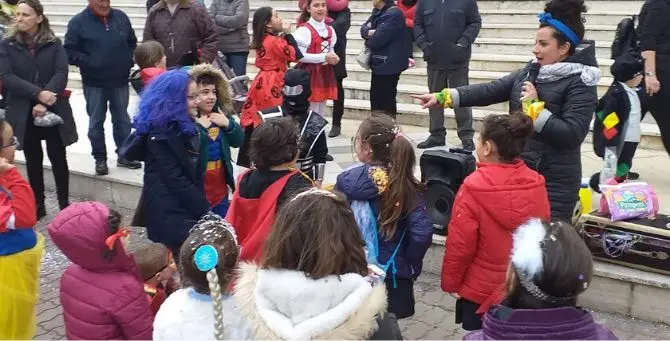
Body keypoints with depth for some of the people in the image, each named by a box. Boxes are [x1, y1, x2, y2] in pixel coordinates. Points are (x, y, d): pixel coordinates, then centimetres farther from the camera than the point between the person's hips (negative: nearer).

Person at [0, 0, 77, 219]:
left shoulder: (54, 44, 2)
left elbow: (61, 74, -9)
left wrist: (44, 102, -21)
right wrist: (37, 93, -21)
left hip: (54, 110, -1)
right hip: (23, 112, 1)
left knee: (58, 158, 3)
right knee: (33, 160, 10)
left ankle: (64, 205, 14)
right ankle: (38, 206, 20)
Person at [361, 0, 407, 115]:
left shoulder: (393, 14, -21)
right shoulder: (377, 12, 9)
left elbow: (376, 40, -25)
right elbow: (363, 28, 11)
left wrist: (367, 41, -2)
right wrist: (368, 32, -13)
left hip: (389, 64, -9)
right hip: (379, 63, 9)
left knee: (385, 103, 1)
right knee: (376, 100, 18)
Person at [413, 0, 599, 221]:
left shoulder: (581, 84, -12)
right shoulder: (530, 72, 7)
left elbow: (572, 135, -21)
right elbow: (491, 90, 4)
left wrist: (534, 107, -19)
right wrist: (443, 97, -2)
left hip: (555, 182, -6)